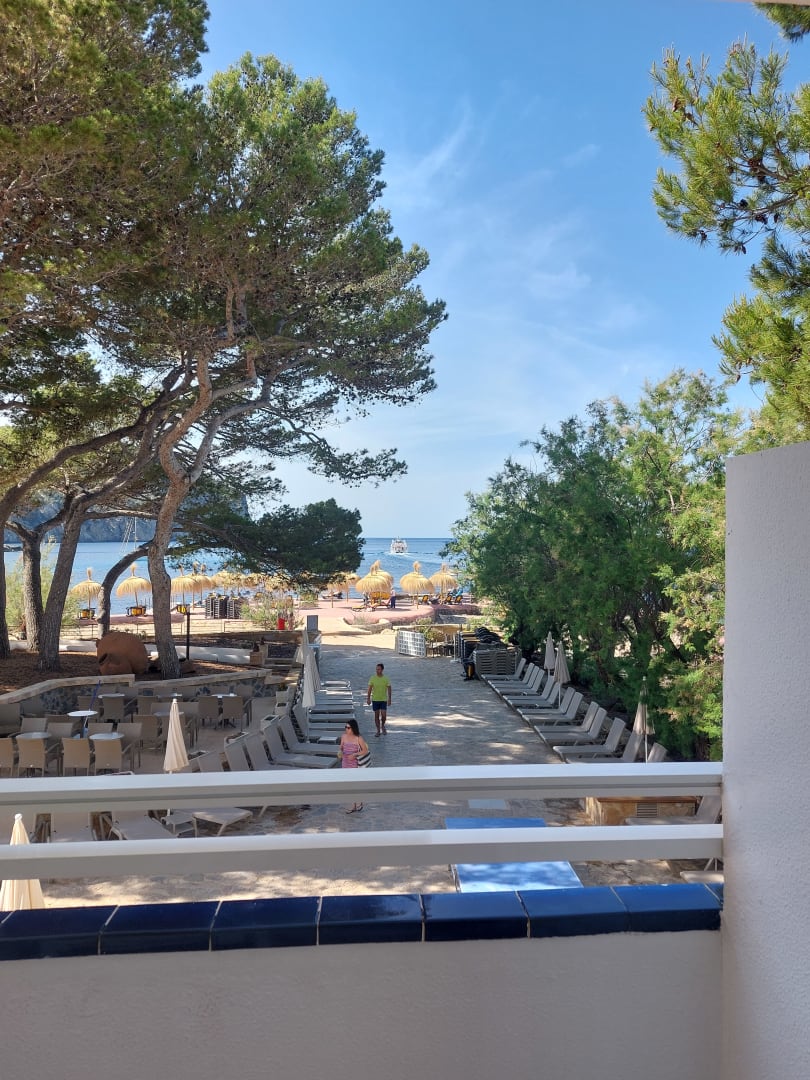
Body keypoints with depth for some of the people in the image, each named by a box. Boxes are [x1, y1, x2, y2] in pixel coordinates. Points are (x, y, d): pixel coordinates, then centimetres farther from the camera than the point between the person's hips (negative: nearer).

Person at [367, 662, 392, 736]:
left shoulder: (386, 679, -4)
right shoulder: (372, 678, -4)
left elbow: (389, 689, 1)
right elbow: (369, 689, 0)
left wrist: (389, 699, -2)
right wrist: (368, 698, -6)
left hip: (383, 700, -1)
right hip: (375, 699, 1)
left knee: (383, 715, -7)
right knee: (376, 715, 5)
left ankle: (382, 725, 23)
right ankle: (378, 731, 16)